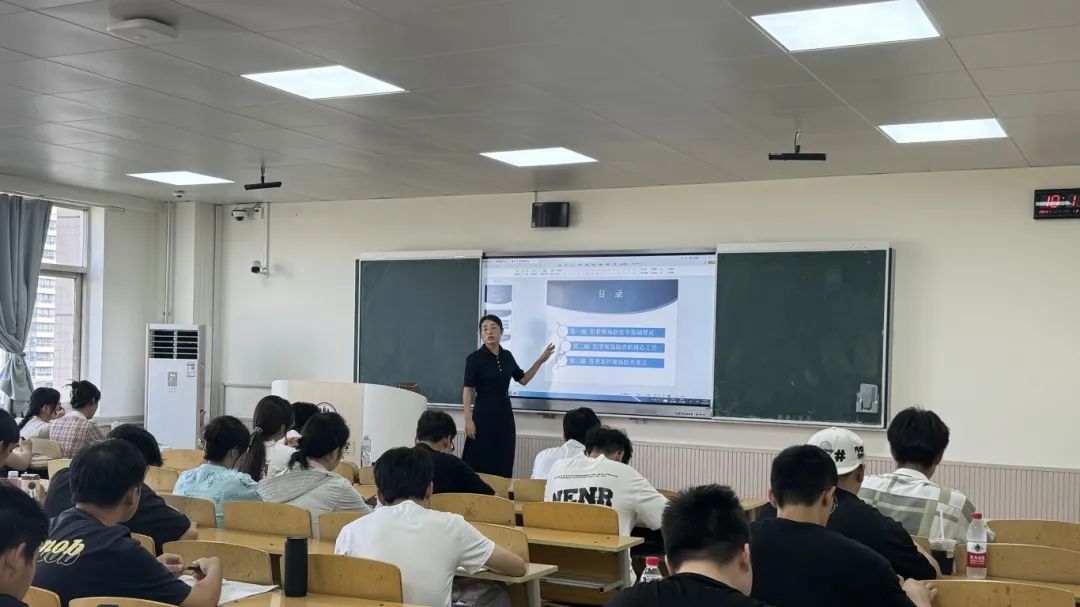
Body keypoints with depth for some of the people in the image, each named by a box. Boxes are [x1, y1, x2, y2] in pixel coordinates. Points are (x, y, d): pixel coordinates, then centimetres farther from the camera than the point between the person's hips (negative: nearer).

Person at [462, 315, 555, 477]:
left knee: (503, 464, 7)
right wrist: (468, 419, -16)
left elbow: (523, 380, 18)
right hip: (484, 414, -6)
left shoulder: (507, 356, 9)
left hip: (505, 413, 6)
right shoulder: (475, 358, -8)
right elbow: (467, 390, -9)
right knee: (479, 463, -6)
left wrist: (540, 361, 10)